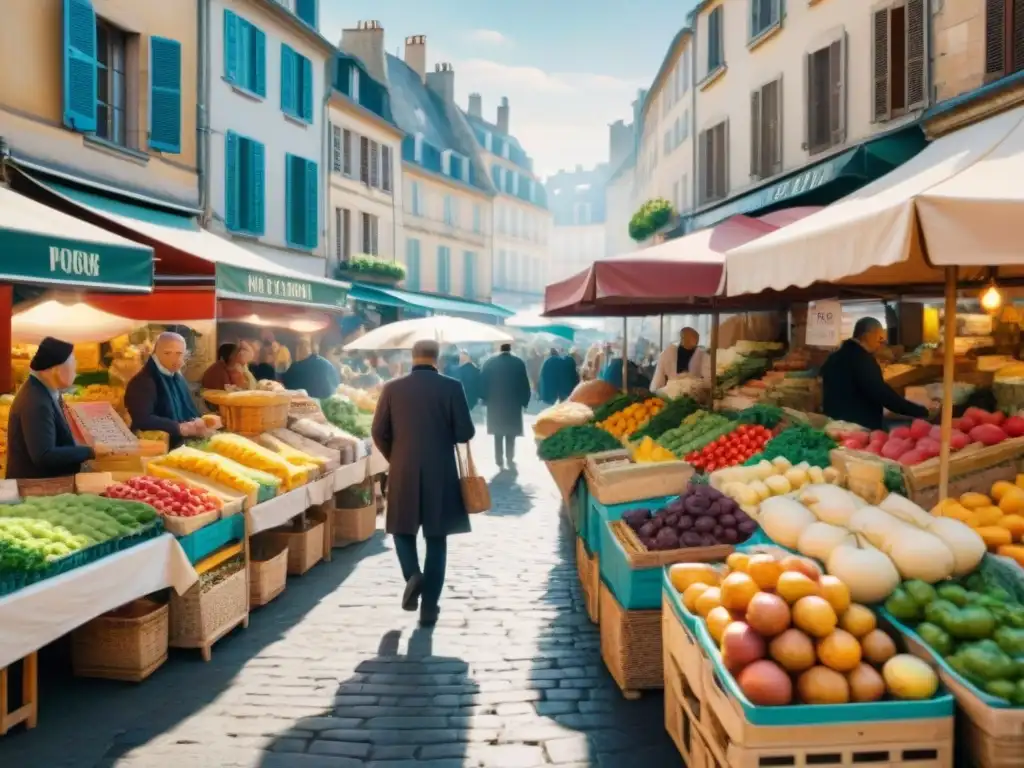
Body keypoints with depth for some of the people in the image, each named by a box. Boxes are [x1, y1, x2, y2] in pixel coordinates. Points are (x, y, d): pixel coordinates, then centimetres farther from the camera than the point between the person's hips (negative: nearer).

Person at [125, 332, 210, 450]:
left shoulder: (178, 379, 14)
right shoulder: (142, 382, -14)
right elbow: (141, 420, -25)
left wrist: (196, 422, -9)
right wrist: (180, 428, -20)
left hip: (185, 443, 8)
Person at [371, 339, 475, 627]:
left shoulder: (392, 388, -1)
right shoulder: (452, 387, -6)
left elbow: (378, 432, 0)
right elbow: (465, 433, -8)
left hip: (403, 473, 1)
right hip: (441, 474, -1)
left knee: (403, 529, 21)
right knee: (436, 540, 8)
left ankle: (412, 574, -5)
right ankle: (429, 607, 9)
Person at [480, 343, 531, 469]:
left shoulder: (489, 363, -4)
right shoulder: (519, 363, -7)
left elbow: (483, 382, -2)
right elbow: (525, 383, -5)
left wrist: (485, 398, 7)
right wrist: (525, 401, 2)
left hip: (494, 403, 1)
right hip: (513, 403, -1)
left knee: (498, 433, 11)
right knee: (511, 433, 8)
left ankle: (499, 460, 8)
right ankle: (510, 459, 4)